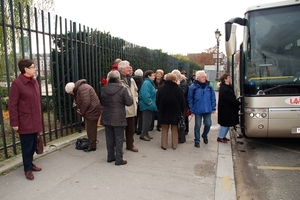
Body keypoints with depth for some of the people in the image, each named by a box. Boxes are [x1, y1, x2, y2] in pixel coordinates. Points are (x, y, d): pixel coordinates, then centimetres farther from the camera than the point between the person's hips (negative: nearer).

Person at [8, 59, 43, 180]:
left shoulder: (34, 82, 10)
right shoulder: (17, 83, -13)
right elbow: (12, 105, -13)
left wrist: (39, 118, 15)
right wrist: (14, 123, -14)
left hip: (35, 121, 7)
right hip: (25, 122, -7)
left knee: (33, 145, 16)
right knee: (27, 146, 5)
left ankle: (30, 163, 34)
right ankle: (27, 169, 21)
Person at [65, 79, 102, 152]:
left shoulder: (82, 88, -20)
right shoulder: (78, 89, 14)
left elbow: (86, 102, -26)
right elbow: (80, 101, 22)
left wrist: (81, 111, -12)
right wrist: (79, 109, 4)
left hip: (92, 111, -10)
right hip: (91, 111, 10)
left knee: (91, 129, -1)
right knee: (91, 129, 17)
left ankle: (92, 146, 10)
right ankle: (92, 144, 28)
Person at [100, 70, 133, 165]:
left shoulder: (103, 89, -1)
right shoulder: (122, 89, -14)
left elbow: (101, 102, 11)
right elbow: (129, 102, -10)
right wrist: (130, 98, 9)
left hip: (107, 118, 4)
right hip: (119, 119, -4)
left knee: (109, 138, 15)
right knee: (119, 139, 5)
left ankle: (110, 157, 27)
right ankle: (119, 159, 11)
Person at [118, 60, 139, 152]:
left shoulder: (131, 80, 13)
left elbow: (135, 91, 22)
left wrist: (135, 100, 10)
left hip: (131, 108, 7)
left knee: (131, 128, 17)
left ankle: (130, 145, 32)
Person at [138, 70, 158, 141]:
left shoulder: (150, 83, 16)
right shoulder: (146, 83, -16)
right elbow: (145, 95, -27)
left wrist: (152, 104, 15)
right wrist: (150, 103, -22)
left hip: (149, 106, 10)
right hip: (146, 105, -10)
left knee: (148, 120, 15)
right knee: (147, 120, -5)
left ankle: (146, 133, 24)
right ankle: (143, 135, 5)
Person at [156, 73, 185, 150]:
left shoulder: (161, 89, -6)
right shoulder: (178, 89, -11)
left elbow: (157, 101, 2)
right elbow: (183, 102, -4)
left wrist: (160, 110, 14)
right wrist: (181, 111, 10)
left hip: (164, 112, 1)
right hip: (175, 113, -1)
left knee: (164, 129, 12)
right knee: (174, 129, 12)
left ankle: (164, 145, 15)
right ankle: (174, 145, 19)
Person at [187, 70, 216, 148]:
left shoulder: (209, 86, 4)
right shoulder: (193, 87, -7)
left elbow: (213, 97, 8)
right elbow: (190, 99, -5)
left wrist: (213, 108, 4)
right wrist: (191, 110, -7)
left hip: (207, 110, 3)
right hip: (198, 110, -3)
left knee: (208, 124, 8)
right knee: (197, 126, 6)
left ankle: (204, 136, 37)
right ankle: (197, 140, 21)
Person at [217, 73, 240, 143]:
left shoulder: (228, 87, 13)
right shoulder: (224, 89, -20)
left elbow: (232, 98, 15)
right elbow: (230, 100, -24)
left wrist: (237, 102, 3)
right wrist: (239, 103, -18)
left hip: (228, 109, 10)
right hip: (225, 110, -10)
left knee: (227, 124, 16)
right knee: (225, 124, -1)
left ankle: (223, 136, 27)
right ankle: (220, 137, 10)